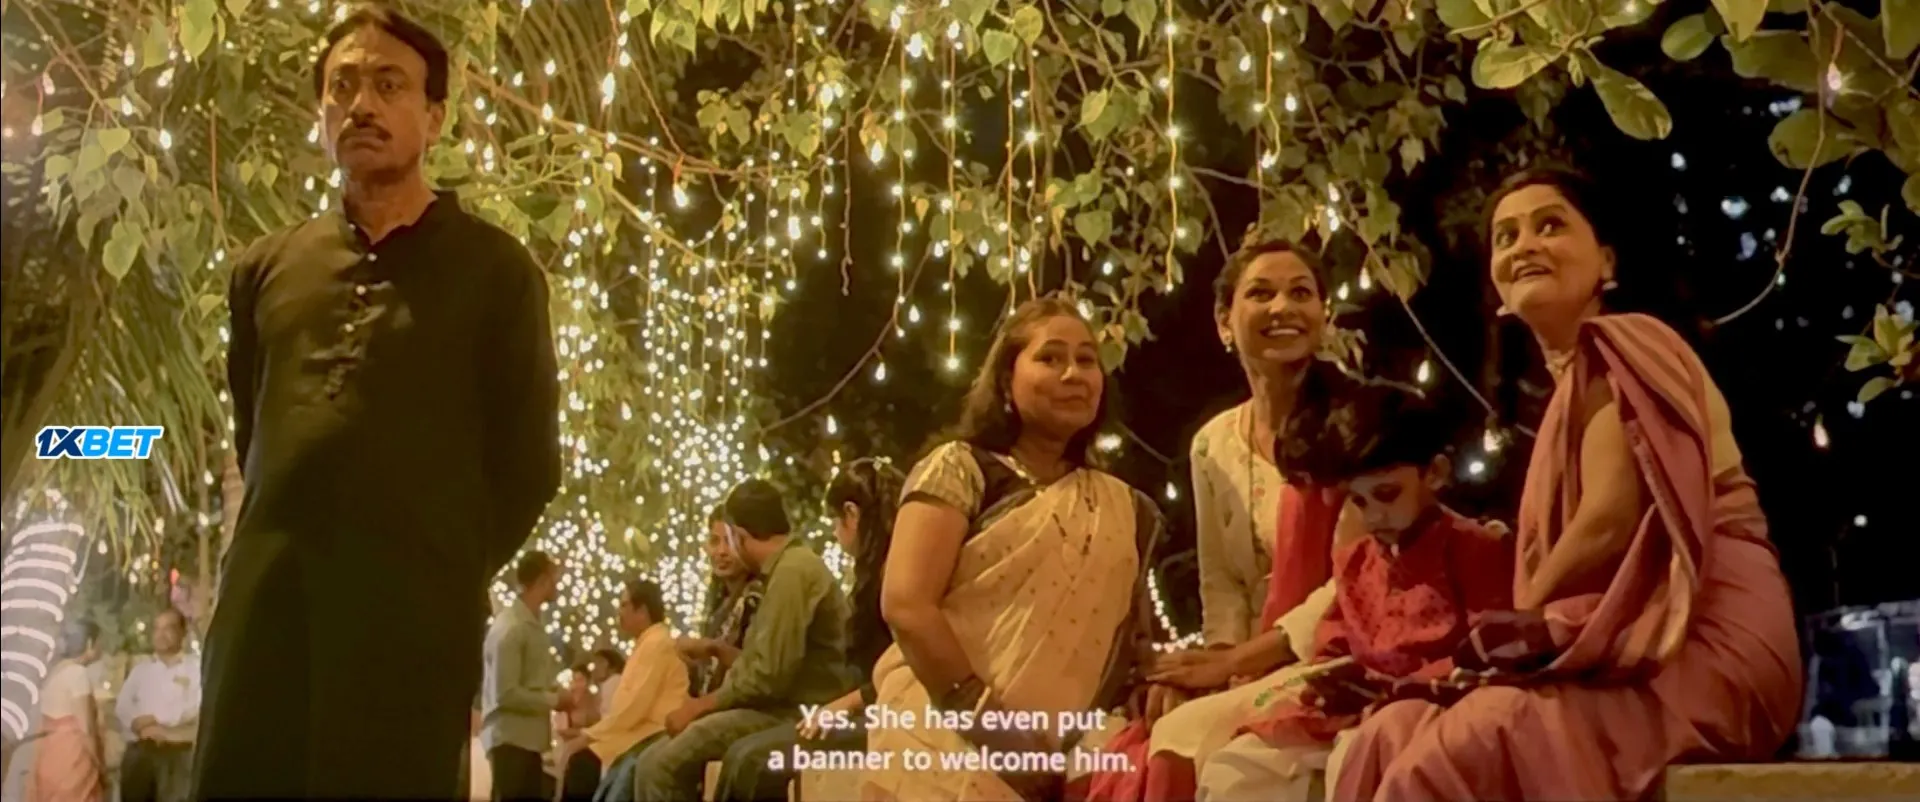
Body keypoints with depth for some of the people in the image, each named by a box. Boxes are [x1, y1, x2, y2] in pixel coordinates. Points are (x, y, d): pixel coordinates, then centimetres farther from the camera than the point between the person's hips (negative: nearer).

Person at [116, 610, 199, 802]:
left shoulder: (195, 668, 4)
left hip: (177, 753, -4)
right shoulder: (140, 668, 17)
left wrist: (154, 719, -7)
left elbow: (193, 709, -7)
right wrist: (138, 723, -11)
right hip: (139, 751, 4)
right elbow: (122, 707, 8)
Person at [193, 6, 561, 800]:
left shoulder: (496, 269, 6)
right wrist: (286, 549, 14)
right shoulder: (266, 269, 17)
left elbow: (527, 459, 5)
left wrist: (448, 579, 2)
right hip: (265, 604, 4)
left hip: (411, 614, -3)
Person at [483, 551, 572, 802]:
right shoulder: (511, 628, -15)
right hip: (511, 739, -9)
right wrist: (554, 700, -11)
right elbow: (506, 694, -20)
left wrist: (554, 696, 3)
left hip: (528, 739, 9)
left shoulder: (532, 625, 14)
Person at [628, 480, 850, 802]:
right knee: (653, 762, -1)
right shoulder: (791, 565, 20)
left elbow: (770, 676, -18)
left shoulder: (793, 570, -13)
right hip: (784, 708, 10)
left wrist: (702, 705, -8)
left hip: (797, 715, -10)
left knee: (661, 766, -18)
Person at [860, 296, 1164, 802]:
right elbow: (906, 604, -10)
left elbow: (1134, 643, 16)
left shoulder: (1127, 511, 14)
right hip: (949, 744, -4)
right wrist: (982, 717, -17)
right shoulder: (961, 469, 1)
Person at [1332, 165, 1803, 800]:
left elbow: (1611, 520, -16)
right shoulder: (1574, 385, 22)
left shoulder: (1617, 345, -3)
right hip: (1641, 647, 8)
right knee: (1393, 737, -6)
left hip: (1702, 644, -8)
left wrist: (1502, 637, -6)